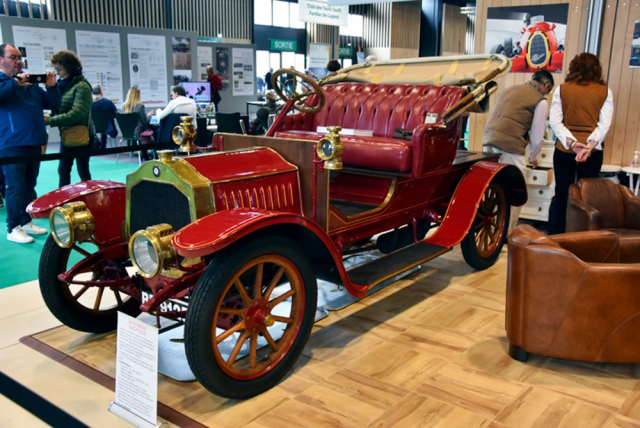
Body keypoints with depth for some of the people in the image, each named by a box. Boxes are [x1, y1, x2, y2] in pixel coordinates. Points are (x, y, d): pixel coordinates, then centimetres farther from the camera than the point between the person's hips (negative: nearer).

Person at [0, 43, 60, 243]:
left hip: (34, 143, 6)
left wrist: (52, 86, 0)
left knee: (29, 186, 13)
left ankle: (26, 221, 24)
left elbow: (53, 104, 16)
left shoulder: (31, 83, 16)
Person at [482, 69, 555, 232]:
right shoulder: (540, 101, 2)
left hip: (489, 140, 7)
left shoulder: (510, 89, 22)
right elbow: (537, 136, 4)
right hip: (509, 146, -7)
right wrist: (532, 157, 22)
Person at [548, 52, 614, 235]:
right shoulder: (605, 91, 2)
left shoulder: (562, 89, 0)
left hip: (564, 149, 0)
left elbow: (554, 121, -8)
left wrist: (571, 143, -13)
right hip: (593, 152, 0)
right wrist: (590, 146, -15)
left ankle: (555, 236, 11)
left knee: (561, 194, 9)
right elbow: (605, 123, -8)